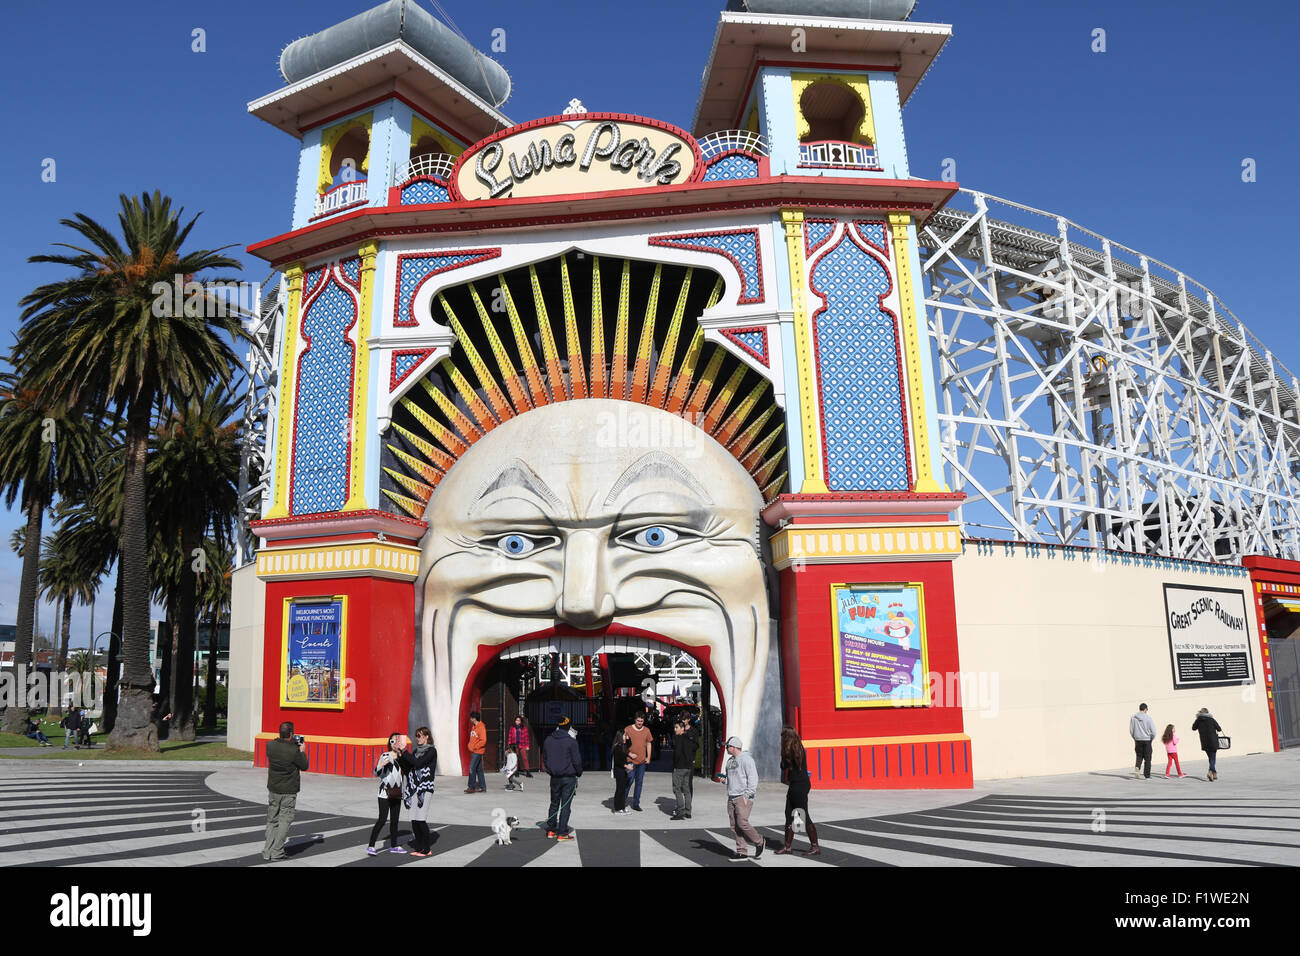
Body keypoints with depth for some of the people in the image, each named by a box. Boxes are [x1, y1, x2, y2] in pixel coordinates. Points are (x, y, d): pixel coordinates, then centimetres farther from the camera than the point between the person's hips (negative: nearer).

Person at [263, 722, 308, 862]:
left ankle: (267, 851, 15)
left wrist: (292, 744, 15)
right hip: (289, 791, -5)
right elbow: (304, 766, -6)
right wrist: (302, 751, 7)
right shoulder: (294, 751, -21)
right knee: (284, 821, 4)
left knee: (272, 821, 16)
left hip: (273, 789, 5)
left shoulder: (270, 746, -8)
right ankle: (276, 853, 3)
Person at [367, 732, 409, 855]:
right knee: (382, 819, -13)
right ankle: (371, 846, -8)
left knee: (394, 820, 11)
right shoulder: (385, 756, -7)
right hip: (385, 792, -6)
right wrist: (381, 765, -29)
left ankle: (393, 846, 22)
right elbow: (376, 773, -14)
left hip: (396, 794, 6)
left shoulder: (402, 757, 10)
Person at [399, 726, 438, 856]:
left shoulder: (431, 751, -5)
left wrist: (404, 752, -13)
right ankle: (419, 847, 14)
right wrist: (400, 756, -2)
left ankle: (427, 849, 1)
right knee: (414, 821, 4)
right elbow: (408, 768, 12)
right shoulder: (416, 750, 16)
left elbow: (418, 763, -17)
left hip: (426, 788, -7)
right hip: (415, 788, 7)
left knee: (421, 819, -10)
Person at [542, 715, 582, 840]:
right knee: (565, 806, 1)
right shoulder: (571, 742, -15)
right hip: (569, 778, -5)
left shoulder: (547, 741, 2)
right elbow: (576, 761, -12)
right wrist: (579, 773, 4)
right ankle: (562, 833, 2)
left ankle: (551, 830, 24)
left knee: (554, 804, 18)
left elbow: (544, 759, 10)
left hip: (554, 778, 5)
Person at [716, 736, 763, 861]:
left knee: (742, 823, -14)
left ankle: (759, 842, 7)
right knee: (734, 826, 4)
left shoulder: (746, 759, -9)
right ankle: (741, 852, 9)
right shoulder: (730, 760, 17)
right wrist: (724, 779, 4)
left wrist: (747, 796, -18)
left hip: (743, 797, -8)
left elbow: (753, 778, -14)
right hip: (731, 798, 8)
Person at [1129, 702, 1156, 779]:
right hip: (1147, 740, -2)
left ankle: (1137, 767, -12)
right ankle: (1147, 775, 12)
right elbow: (1153, 731, -9)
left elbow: (1131, 730, 2)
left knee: (1139, 756, 14)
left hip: (1138, 740, 2)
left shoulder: (1133, 718, 0)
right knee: (1147, 758, 8)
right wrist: (1151, 738, 8)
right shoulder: (1148, 718, -9)